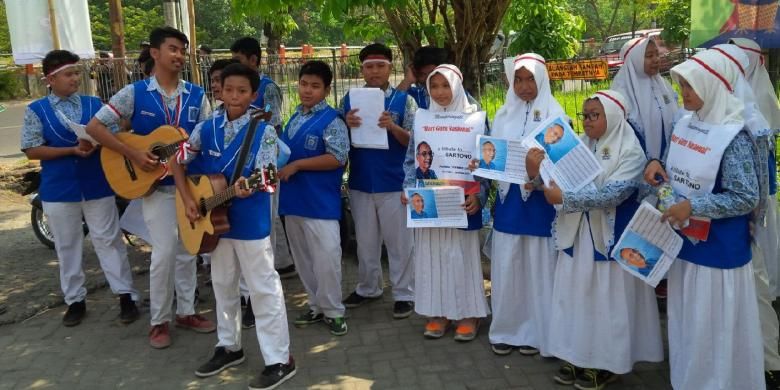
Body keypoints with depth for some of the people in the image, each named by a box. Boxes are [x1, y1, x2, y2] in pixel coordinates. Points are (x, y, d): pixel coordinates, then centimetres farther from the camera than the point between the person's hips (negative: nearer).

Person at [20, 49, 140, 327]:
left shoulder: (94, 104, 4)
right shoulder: (36, 111, -1)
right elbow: (31, 150, -6)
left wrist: (97, 143, -16)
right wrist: (72, 150, -17)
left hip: (97, 186, 0)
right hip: (58, 190, 0)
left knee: (109, 241, 4)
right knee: (67, 247, 10)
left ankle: (126, 295, 11)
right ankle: (75, 300, 22)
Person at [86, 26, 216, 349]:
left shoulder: (196, 95, 3)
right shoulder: (135, 93, -6)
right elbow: (94, 127, -7)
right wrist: (133, 155, -16)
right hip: (156, 184, -3)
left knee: (187, 251, 11)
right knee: (165, 252, -3)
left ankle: (186, 311, 26)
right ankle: (159, 320, 13)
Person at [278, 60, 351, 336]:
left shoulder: (331, 120, -10)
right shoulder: (295, 117, 13)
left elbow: (337, 158, -20)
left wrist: (296, 165, -18)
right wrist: (279, 166, 8)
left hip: (320, 203, -8)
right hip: (293, 199, 8)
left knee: (326, 258, -6)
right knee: (302, 259, 14)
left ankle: (333, 311, 11)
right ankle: (316, 306, 28)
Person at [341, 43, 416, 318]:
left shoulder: (403, 100, -2)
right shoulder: (349, 99, 5)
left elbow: (413, 141, -5)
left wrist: (392, 127, -23)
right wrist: (347, 125, -14)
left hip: (394, 182, -3)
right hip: (360, 183, 3)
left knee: (398, 242, 5)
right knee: (365, 241, 16)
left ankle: (404, 294, 17)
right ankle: (368, 288, 32)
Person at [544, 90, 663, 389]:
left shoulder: (630, 152, -11)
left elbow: (611, 195, -22)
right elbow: (561, 181, 5)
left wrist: (564, 198, -27)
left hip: (610, 236, -5)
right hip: (577, 233, 6)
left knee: (605, 297, 3)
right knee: (575, 293, 9)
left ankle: (605, 362, 17)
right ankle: (577, 356, 21)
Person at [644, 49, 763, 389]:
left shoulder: (733, 136, -19)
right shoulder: (684, 123, 2)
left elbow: (746, 199, -19)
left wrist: (693, 206, -24)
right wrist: (657, 165, -5)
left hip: (718, 247, -7)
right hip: (684, 239, 7)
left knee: (714, 325, 6)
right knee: (686, 320, 20)